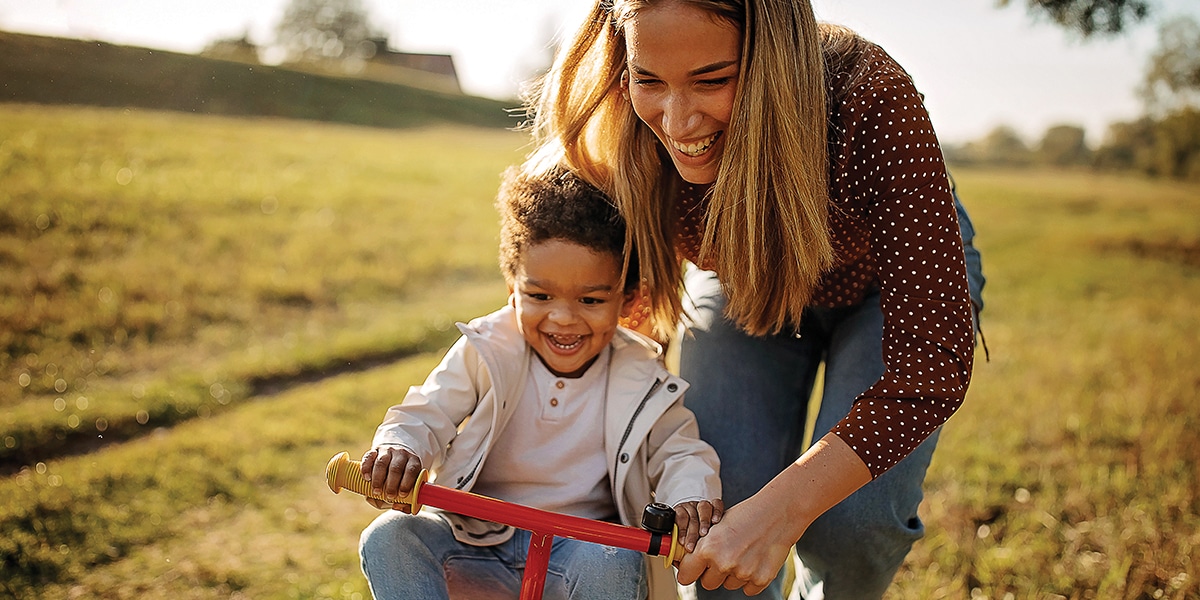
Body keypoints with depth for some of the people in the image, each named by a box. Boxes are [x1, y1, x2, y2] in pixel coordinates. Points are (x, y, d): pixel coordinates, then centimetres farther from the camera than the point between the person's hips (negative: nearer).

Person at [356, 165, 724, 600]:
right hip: (479, 540, 2)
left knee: (610, 564, -35)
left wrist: (691, 497, -23)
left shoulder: (641, 377, -5)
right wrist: (399, 451, -28)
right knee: (388, 538, -22)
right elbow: (426, 416, -4)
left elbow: (678, 450, 0)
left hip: (582, 543, -1)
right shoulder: (485, 354, -5)